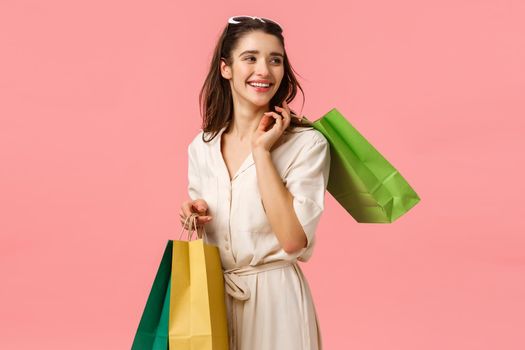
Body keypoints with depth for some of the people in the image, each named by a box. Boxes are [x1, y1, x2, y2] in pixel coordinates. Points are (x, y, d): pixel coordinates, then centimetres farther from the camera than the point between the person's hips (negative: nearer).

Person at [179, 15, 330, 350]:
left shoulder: (307, 143, -13)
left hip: (275, 296, -4)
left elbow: (294, 240, -22)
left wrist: (262, 150, -20)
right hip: (213, 296, 4)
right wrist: (193, 217, -8)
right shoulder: (201, 148, 1)